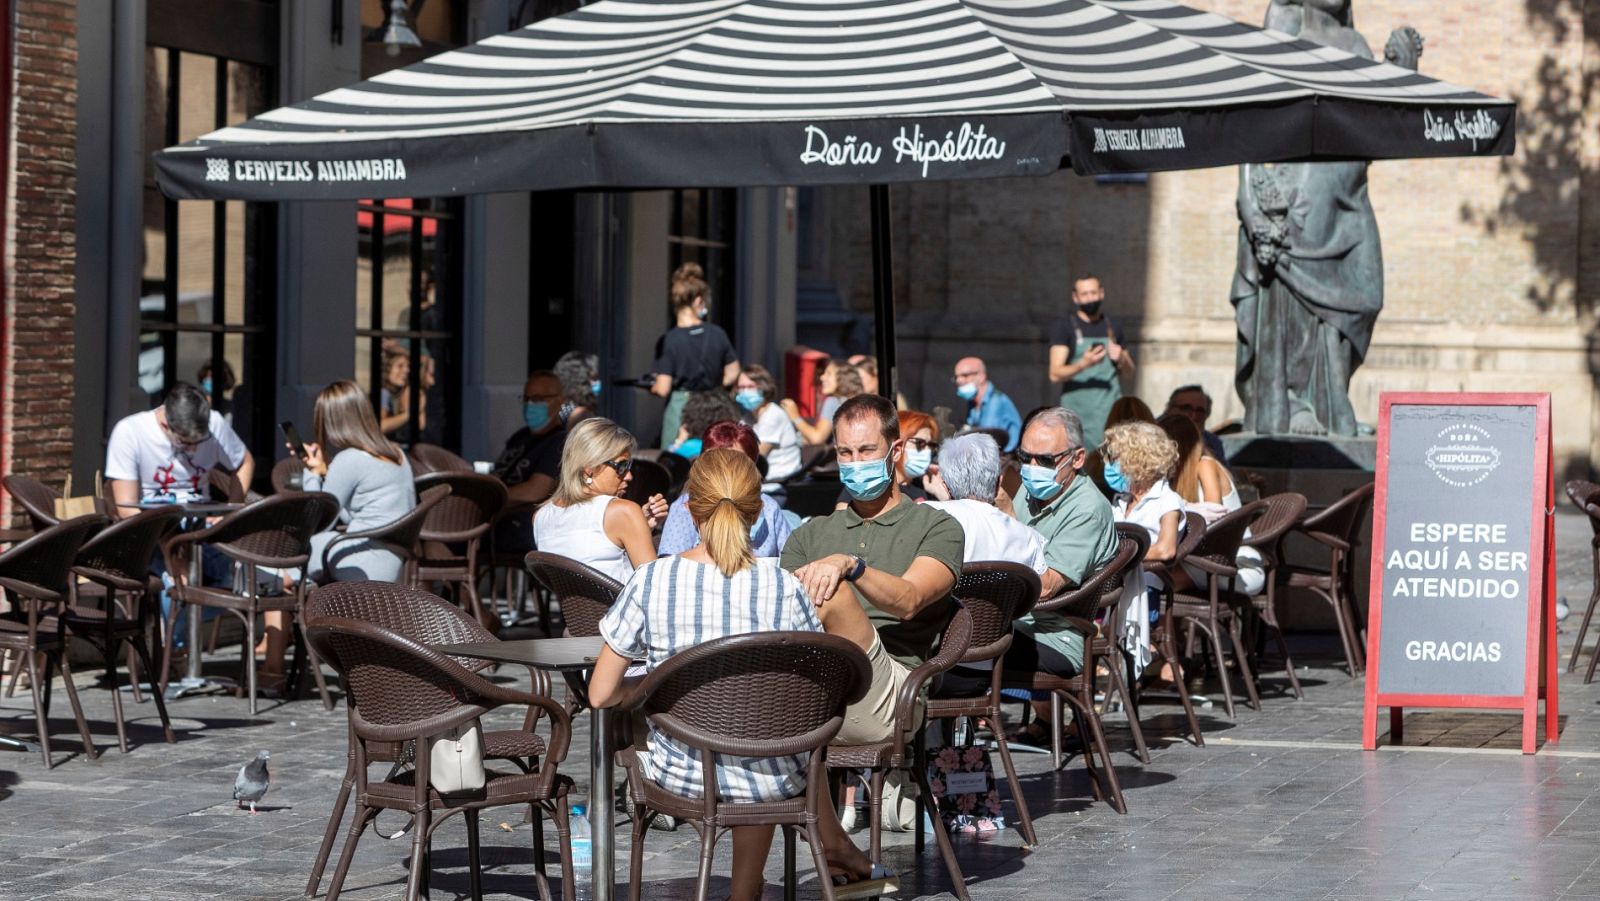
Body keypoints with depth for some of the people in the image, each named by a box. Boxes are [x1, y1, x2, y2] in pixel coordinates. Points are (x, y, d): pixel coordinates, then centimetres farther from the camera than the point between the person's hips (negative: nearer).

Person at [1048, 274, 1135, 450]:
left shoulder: (1111, 328, 16)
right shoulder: (1066, 330, 2)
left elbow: (1129, 371, 22)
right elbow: (1055, 374, -8)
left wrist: (1121, 359, -1)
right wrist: (1083, 364, -25)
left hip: (1111, 409, 4)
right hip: (1079, 413, -3)